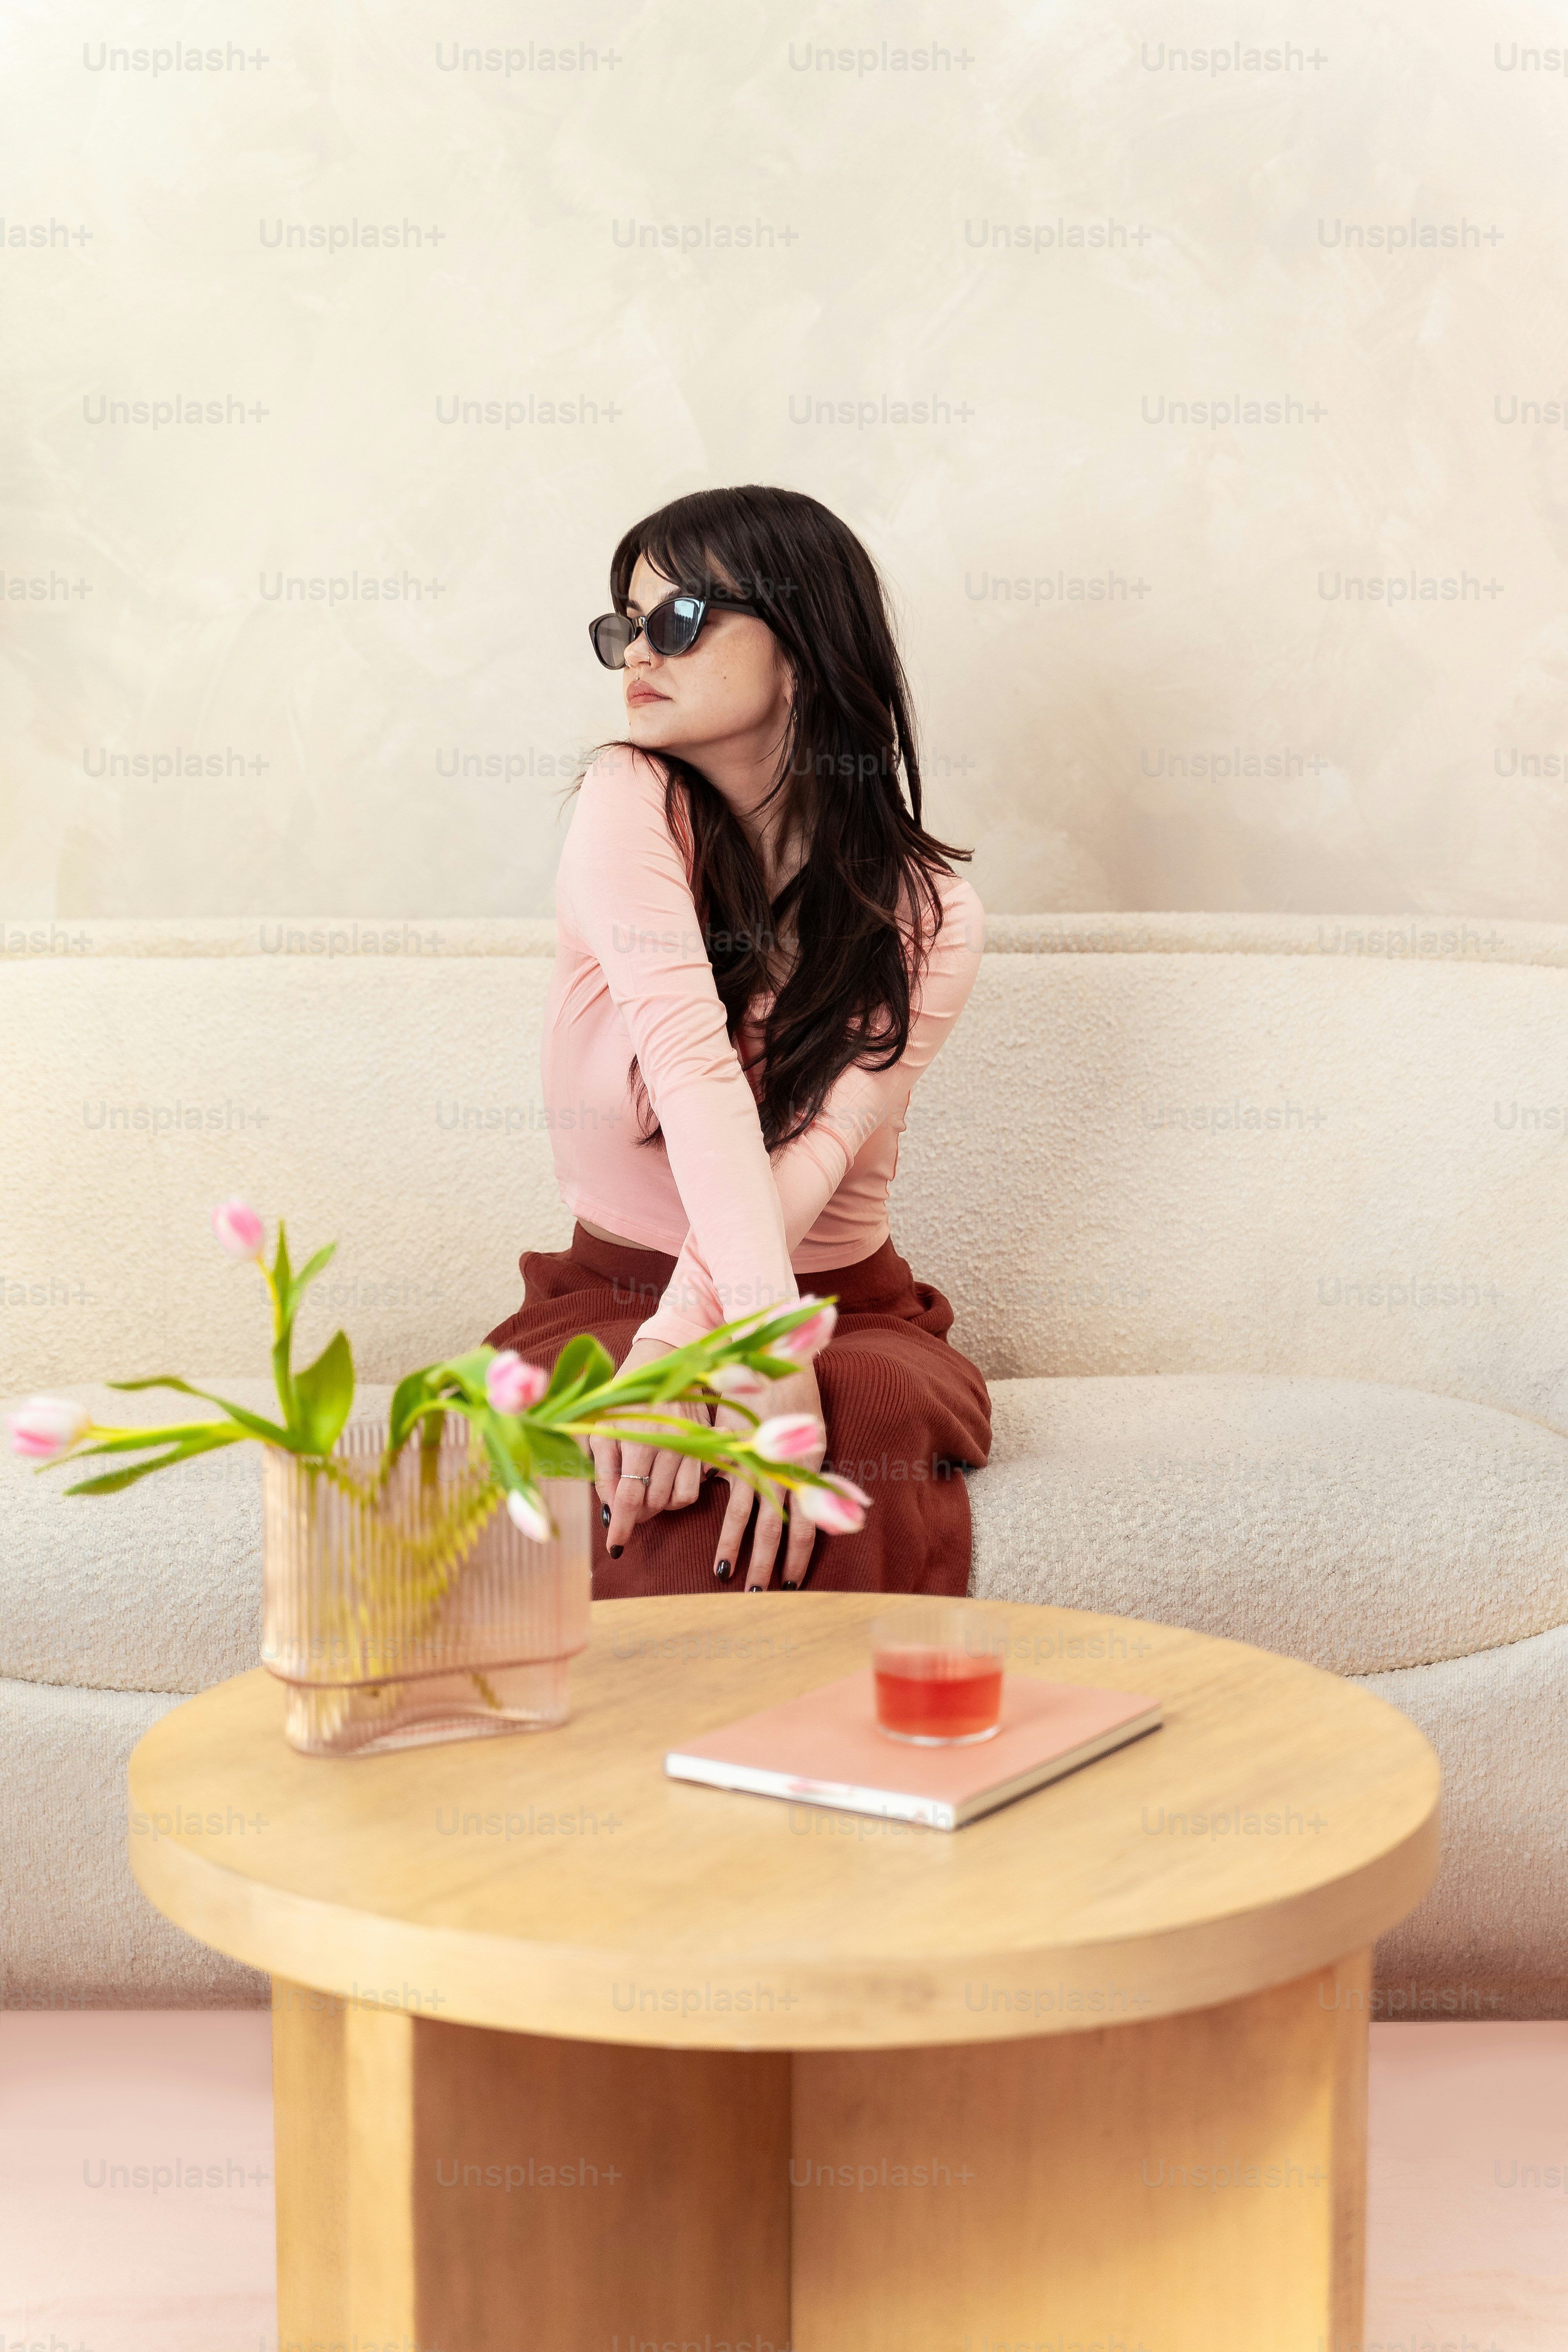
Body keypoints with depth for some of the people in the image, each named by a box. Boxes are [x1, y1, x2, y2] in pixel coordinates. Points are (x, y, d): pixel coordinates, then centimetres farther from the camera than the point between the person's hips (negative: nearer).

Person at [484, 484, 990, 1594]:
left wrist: (679, 1348, -36)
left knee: (879, 1423, -34)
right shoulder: (630, 804, -7)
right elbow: (694, 1067, -23)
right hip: (610, 1294, -1)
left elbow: (814, 1147, -18)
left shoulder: (928, 915, -4)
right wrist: (763, 1337, -36)